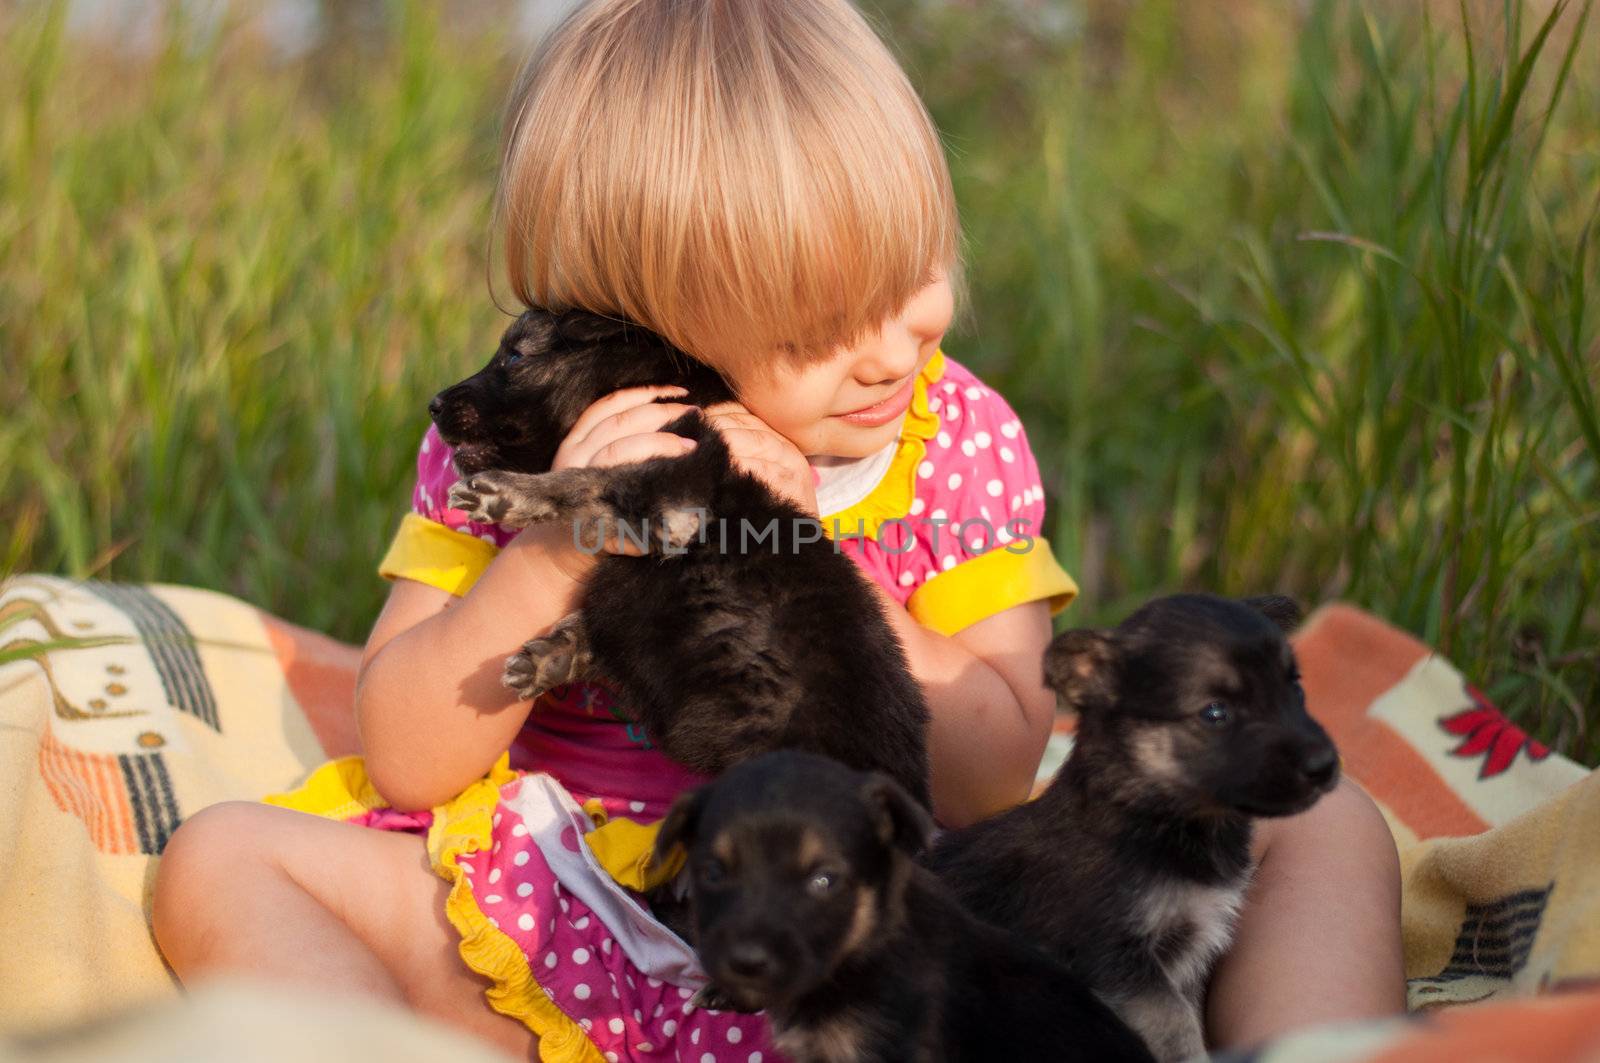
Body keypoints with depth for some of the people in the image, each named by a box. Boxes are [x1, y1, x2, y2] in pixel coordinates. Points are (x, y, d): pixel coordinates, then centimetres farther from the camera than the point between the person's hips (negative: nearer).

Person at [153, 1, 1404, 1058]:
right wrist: (557, 556, -19)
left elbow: (995, 773, -7)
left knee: (1324, 829, -12)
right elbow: (405, 767, -4)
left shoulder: (961, 439, 1)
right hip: (584, 934, 0)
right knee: (221, 859, -18)